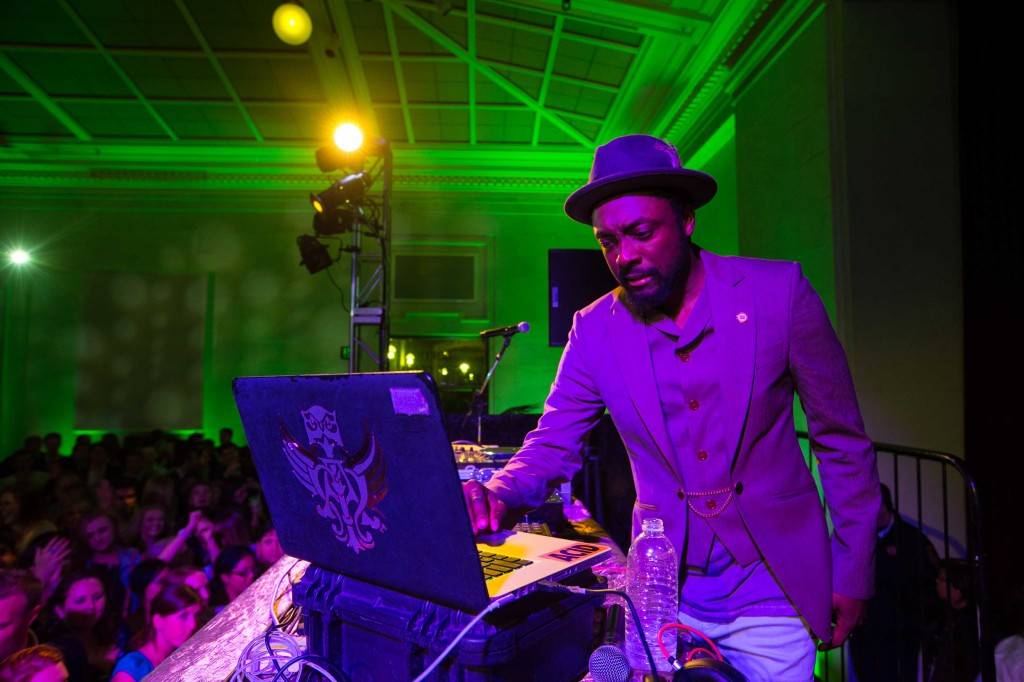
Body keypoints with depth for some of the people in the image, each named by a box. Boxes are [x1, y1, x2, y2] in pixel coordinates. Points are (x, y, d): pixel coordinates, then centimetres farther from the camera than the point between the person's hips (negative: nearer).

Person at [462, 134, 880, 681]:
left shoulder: (778, 293, -12)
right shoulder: (595, 328, -6)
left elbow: (842, 441, -4)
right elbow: (550, 446, -4)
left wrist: (853, 573, -3)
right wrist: (498, 496, -24)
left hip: (773, 589, -1)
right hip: (665, 591, 2)